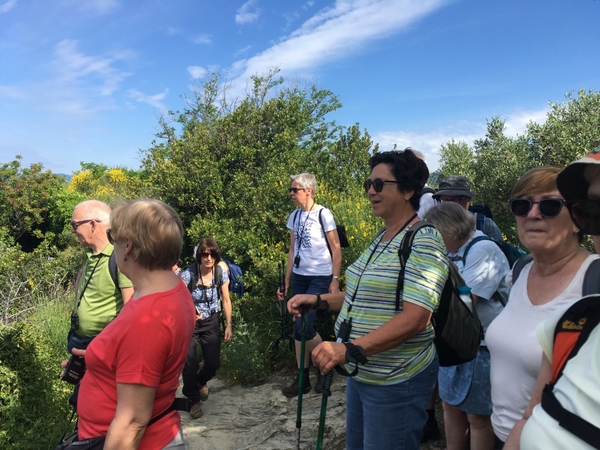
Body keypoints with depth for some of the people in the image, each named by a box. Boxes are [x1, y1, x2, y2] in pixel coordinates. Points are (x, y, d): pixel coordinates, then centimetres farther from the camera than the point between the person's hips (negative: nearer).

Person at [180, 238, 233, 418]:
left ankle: (201, 382, 42)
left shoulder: (221, 272, -11)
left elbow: (226, 300, 0)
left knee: (214, 363, 4)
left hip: (211, 322, 3)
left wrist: (228, 325, 0)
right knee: (190, 364, -8)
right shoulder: (189, 274, -22)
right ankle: (193, 399, 22)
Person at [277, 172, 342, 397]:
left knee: (304, 326, -12)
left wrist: (335, 279, -12)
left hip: (320, 278, -6)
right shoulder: (294, 216, 8)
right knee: (298, 328, 7)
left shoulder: (323, 214, -9)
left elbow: (336, 248, -7)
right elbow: (292, 250, 13)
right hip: (299, 277, 6)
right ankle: (302, 378, 21)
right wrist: (286, 282, 12)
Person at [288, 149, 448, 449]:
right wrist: (318, 300, 5)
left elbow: (415, 317, -28)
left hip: (396, 382, -8)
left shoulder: (424, 241, -19)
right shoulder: (381, 238, 9)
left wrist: (351, 349, -36)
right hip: (361, 374, 9)